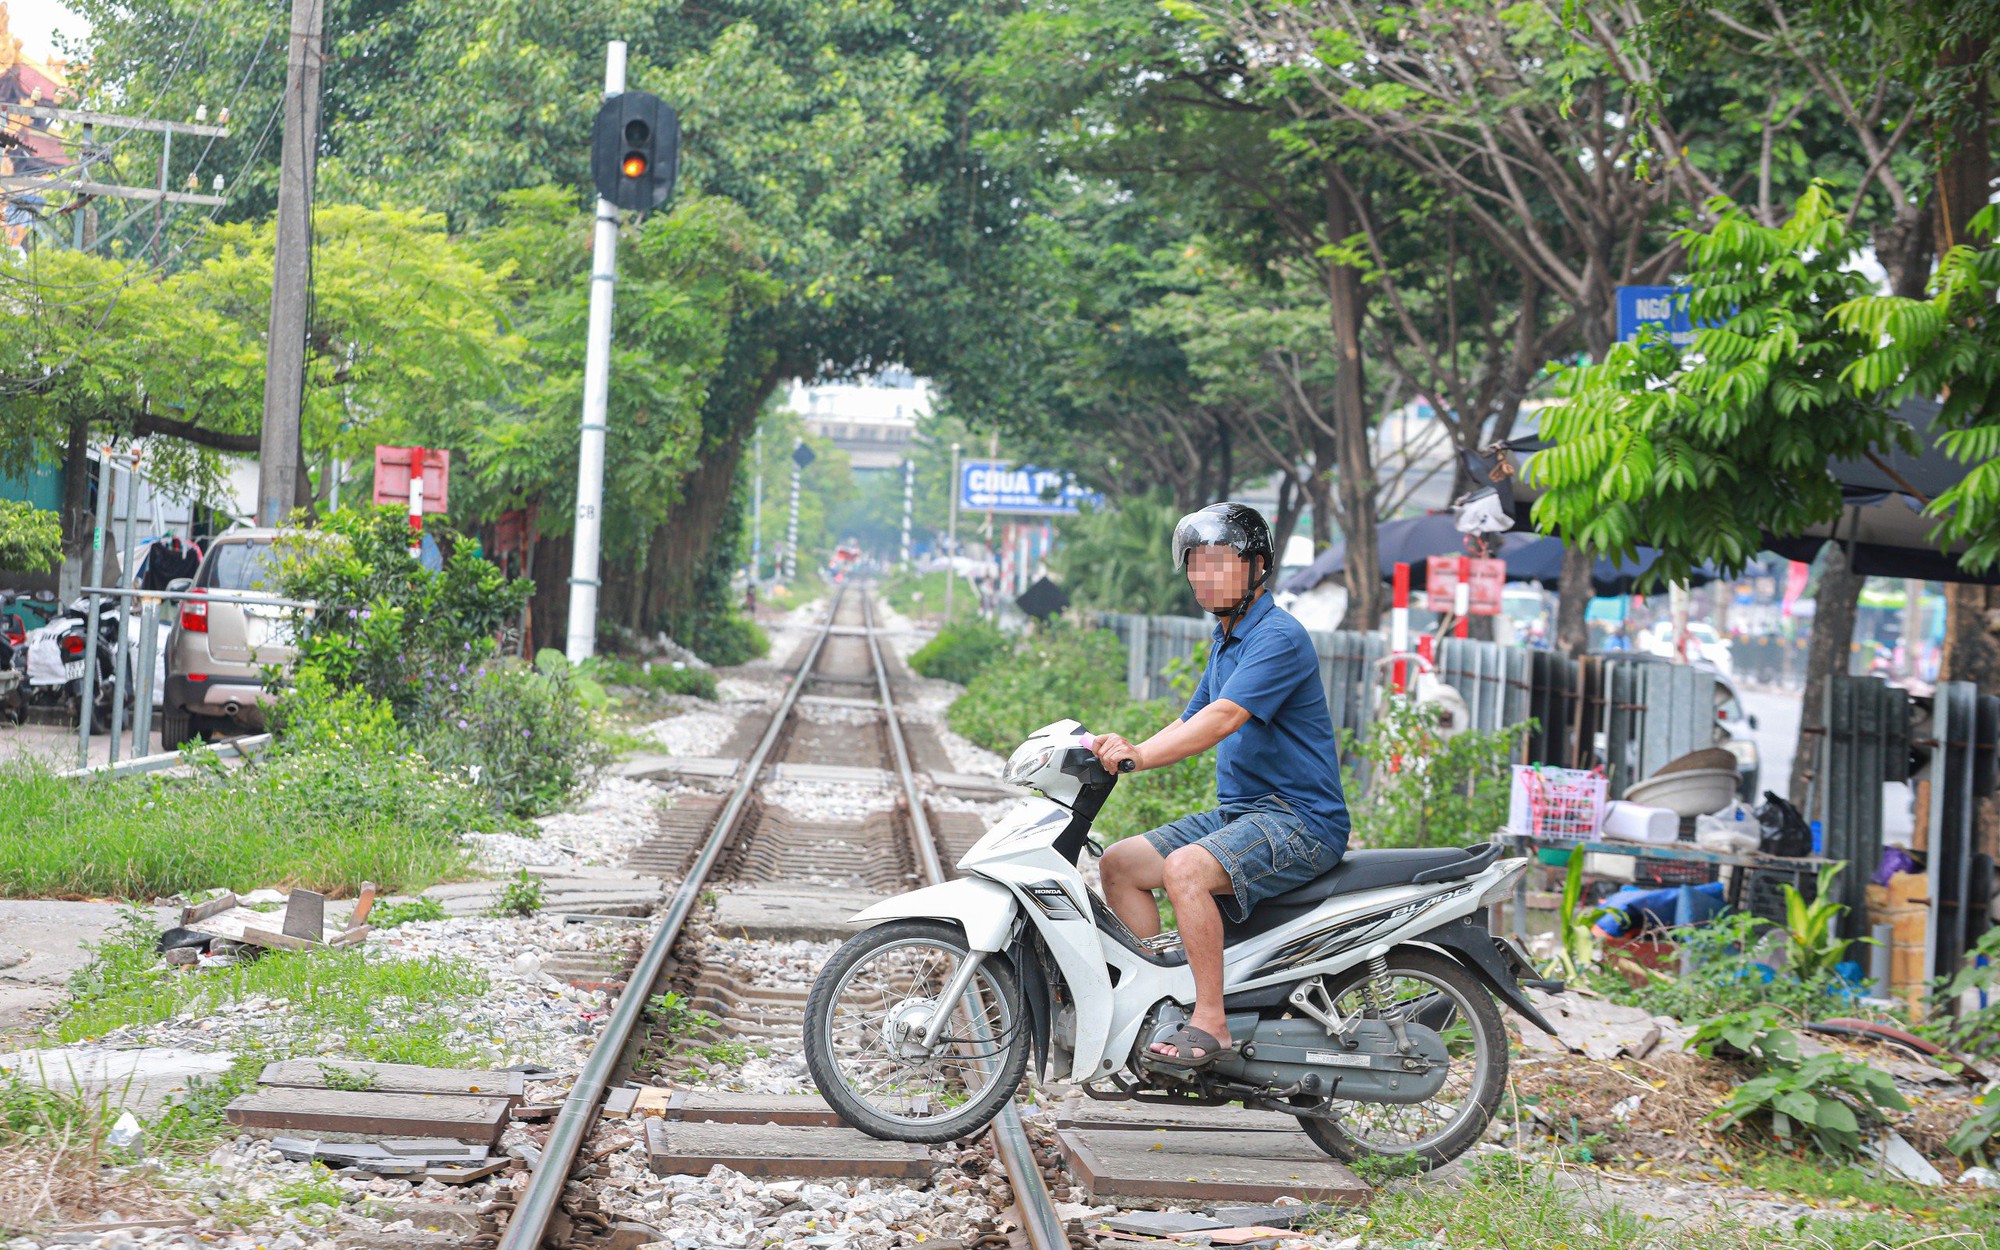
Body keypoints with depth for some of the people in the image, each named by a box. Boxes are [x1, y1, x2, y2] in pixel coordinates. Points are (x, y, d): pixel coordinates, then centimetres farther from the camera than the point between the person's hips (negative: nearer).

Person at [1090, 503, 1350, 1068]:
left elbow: (1224, 718, -28)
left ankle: (1210, 1023, -27)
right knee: (1120, 864, 1)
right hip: (1236, 811, 10)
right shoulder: (1224, 639, 18)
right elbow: (1190, 723, 20)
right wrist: (1119, 747, 3)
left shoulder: (1279, 636, -15)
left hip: (1299, 820, -10)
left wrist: (1140, 755, -37)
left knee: (1185, 868, -32)